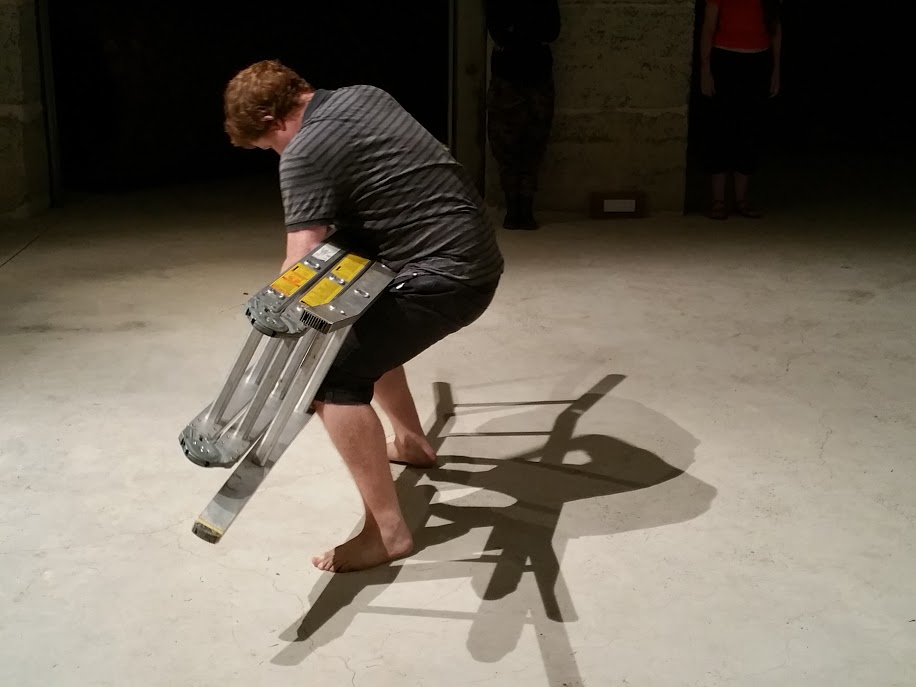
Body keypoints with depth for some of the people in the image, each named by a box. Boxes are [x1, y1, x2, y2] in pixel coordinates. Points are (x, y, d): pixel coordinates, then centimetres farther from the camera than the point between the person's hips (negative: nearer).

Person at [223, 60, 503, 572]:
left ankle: (387, 531, -11)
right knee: (366, 331, 27)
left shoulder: (305, 155, -14)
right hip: (473, 255, 10)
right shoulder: (365, 96, 12)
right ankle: (412, 442, 43)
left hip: (445, 274, -10)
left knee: (336, 375, -14)